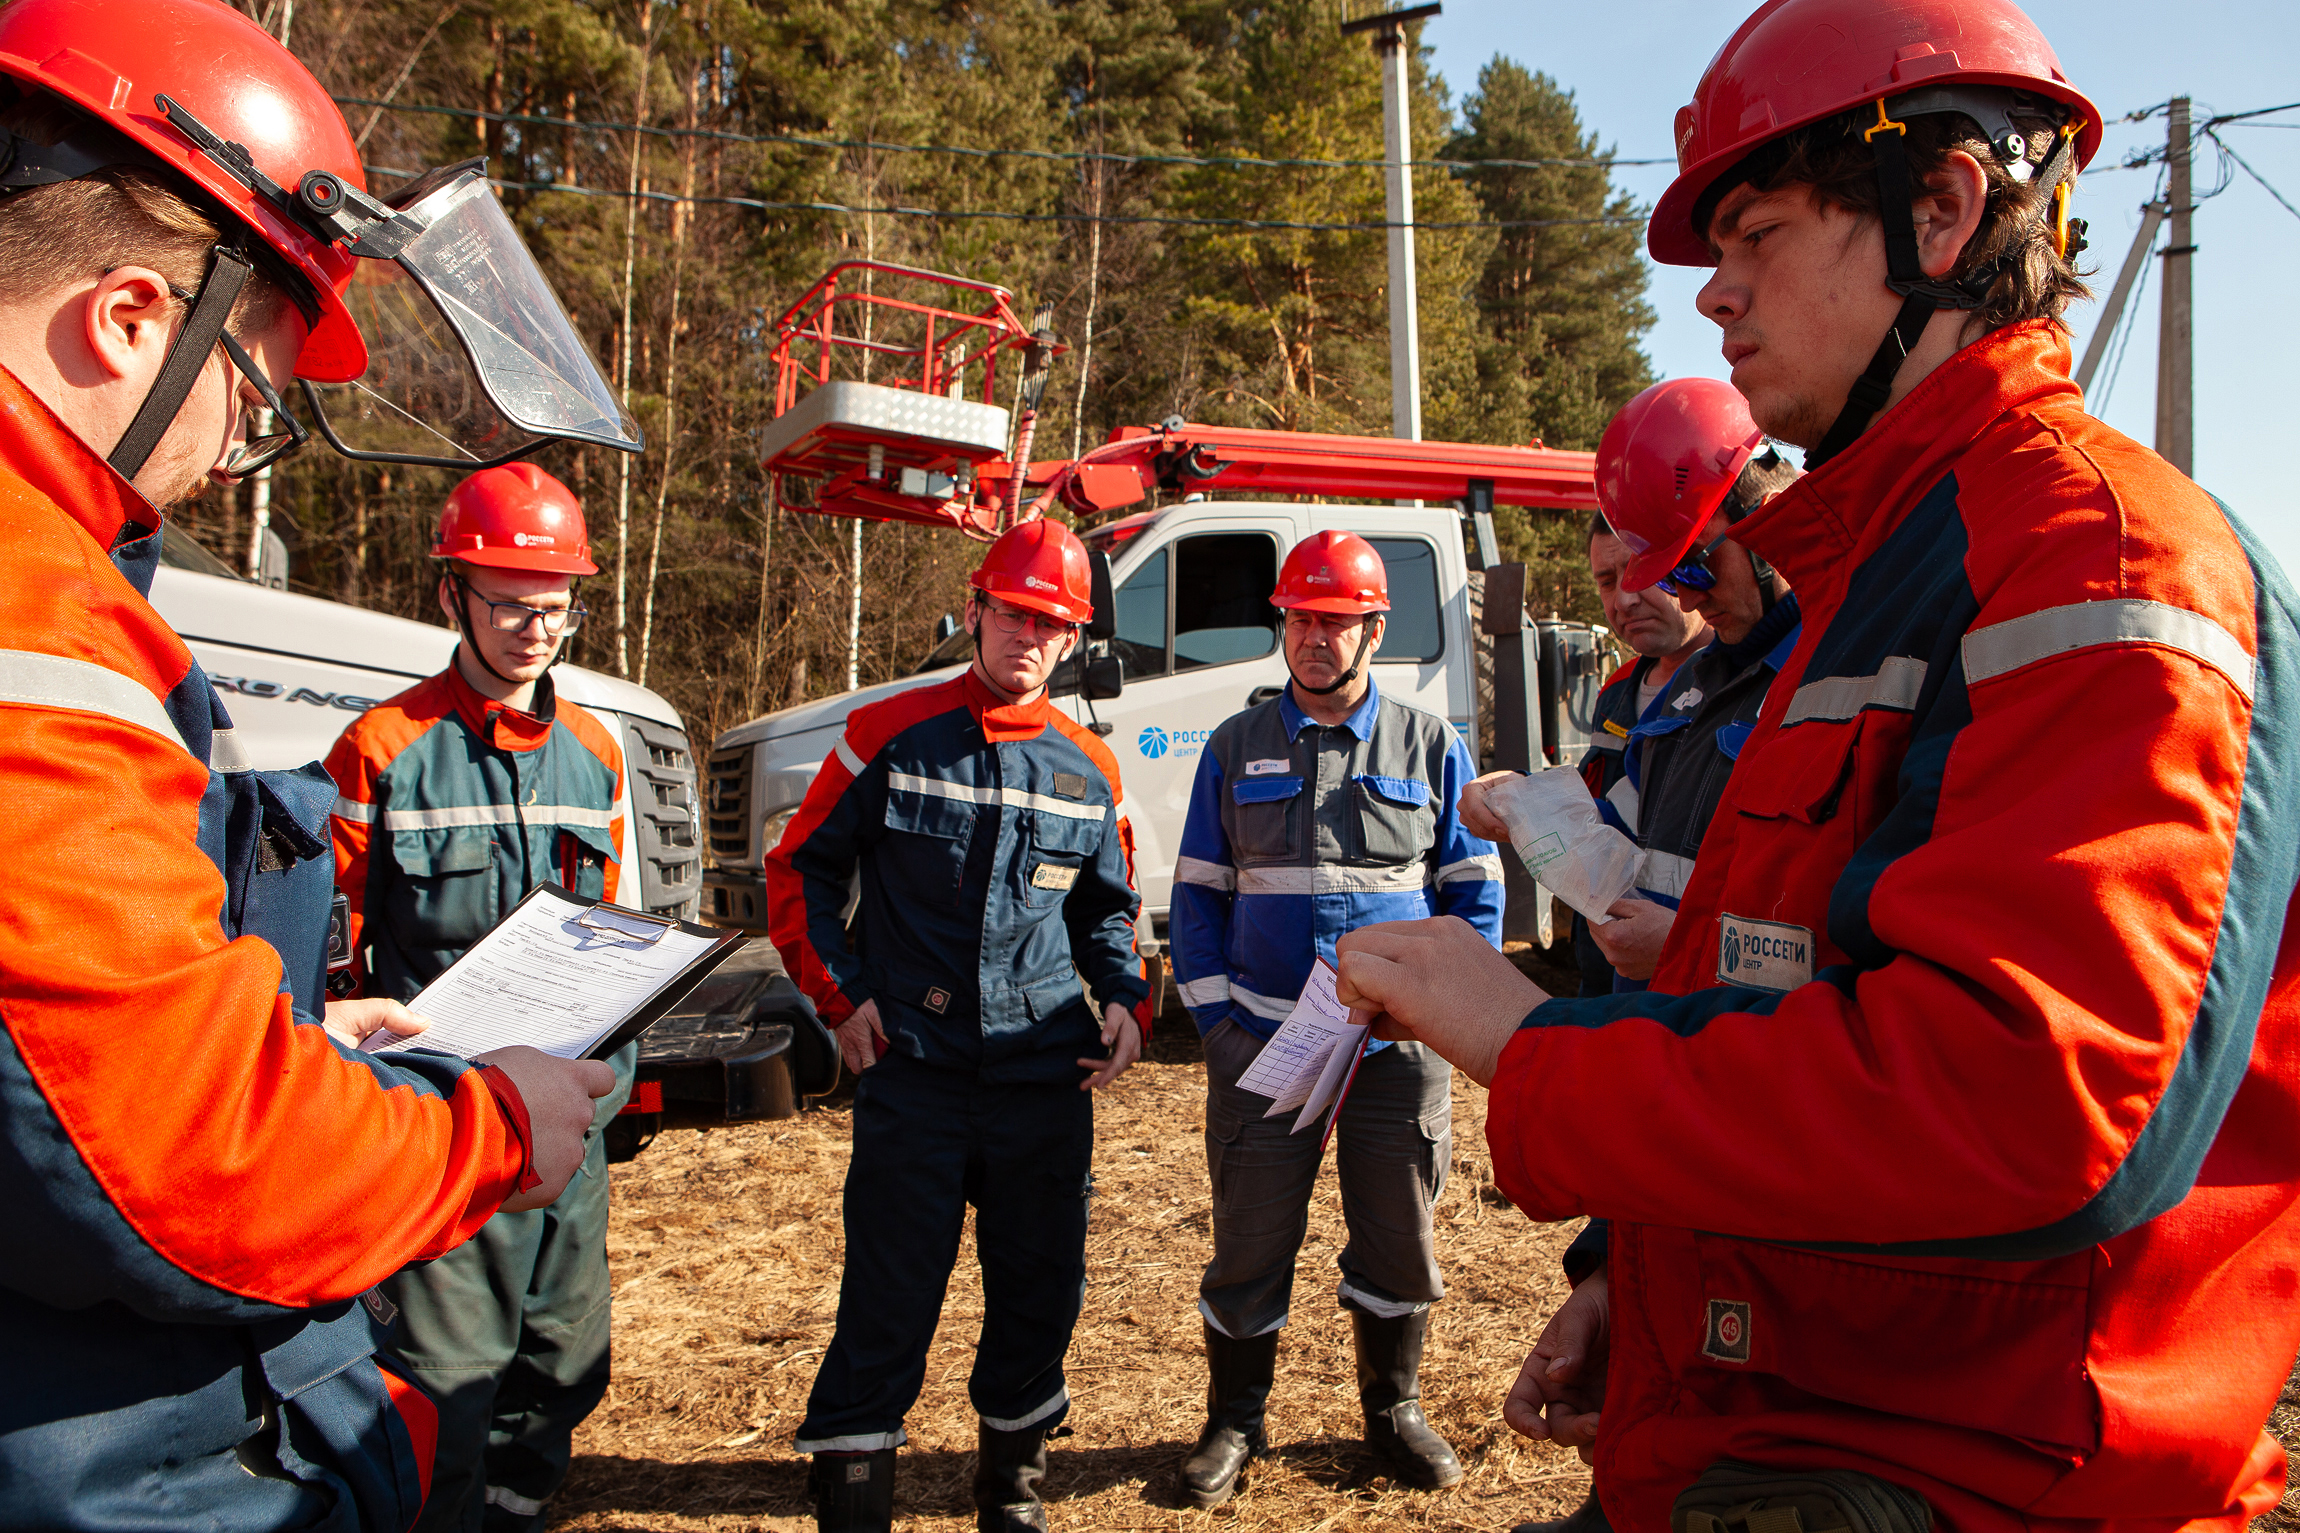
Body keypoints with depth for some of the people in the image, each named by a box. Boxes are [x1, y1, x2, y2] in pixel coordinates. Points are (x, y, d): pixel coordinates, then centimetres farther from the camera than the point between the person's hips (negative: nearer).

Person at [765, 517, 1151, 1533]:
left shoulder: (1088, 770, 7)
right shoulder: (891, 737, -1)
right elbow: (800, 869, 5)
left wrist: (1124, 997, 2)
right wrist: (840, 994, -2)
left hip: (1046, 1076, 3)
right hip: (912, 1069, -3)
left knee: (1042, 1287, 13)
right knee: (888, 1297, 1)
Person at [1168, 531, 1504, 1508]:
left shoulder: (1431, 747, 6)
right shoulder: (1236, 748, 7)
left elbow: (1475, 891, 9)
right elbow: (1197, 893, 9)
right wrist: (1213, 1016, 0)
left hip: (1400, 1043, 0)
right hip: (1261, 1044, 0)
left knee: (1399, 1240, 11)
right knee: (1249, 1243, 6)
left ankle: (1394, 1409, 33)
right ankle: (1235, 1424, 26)